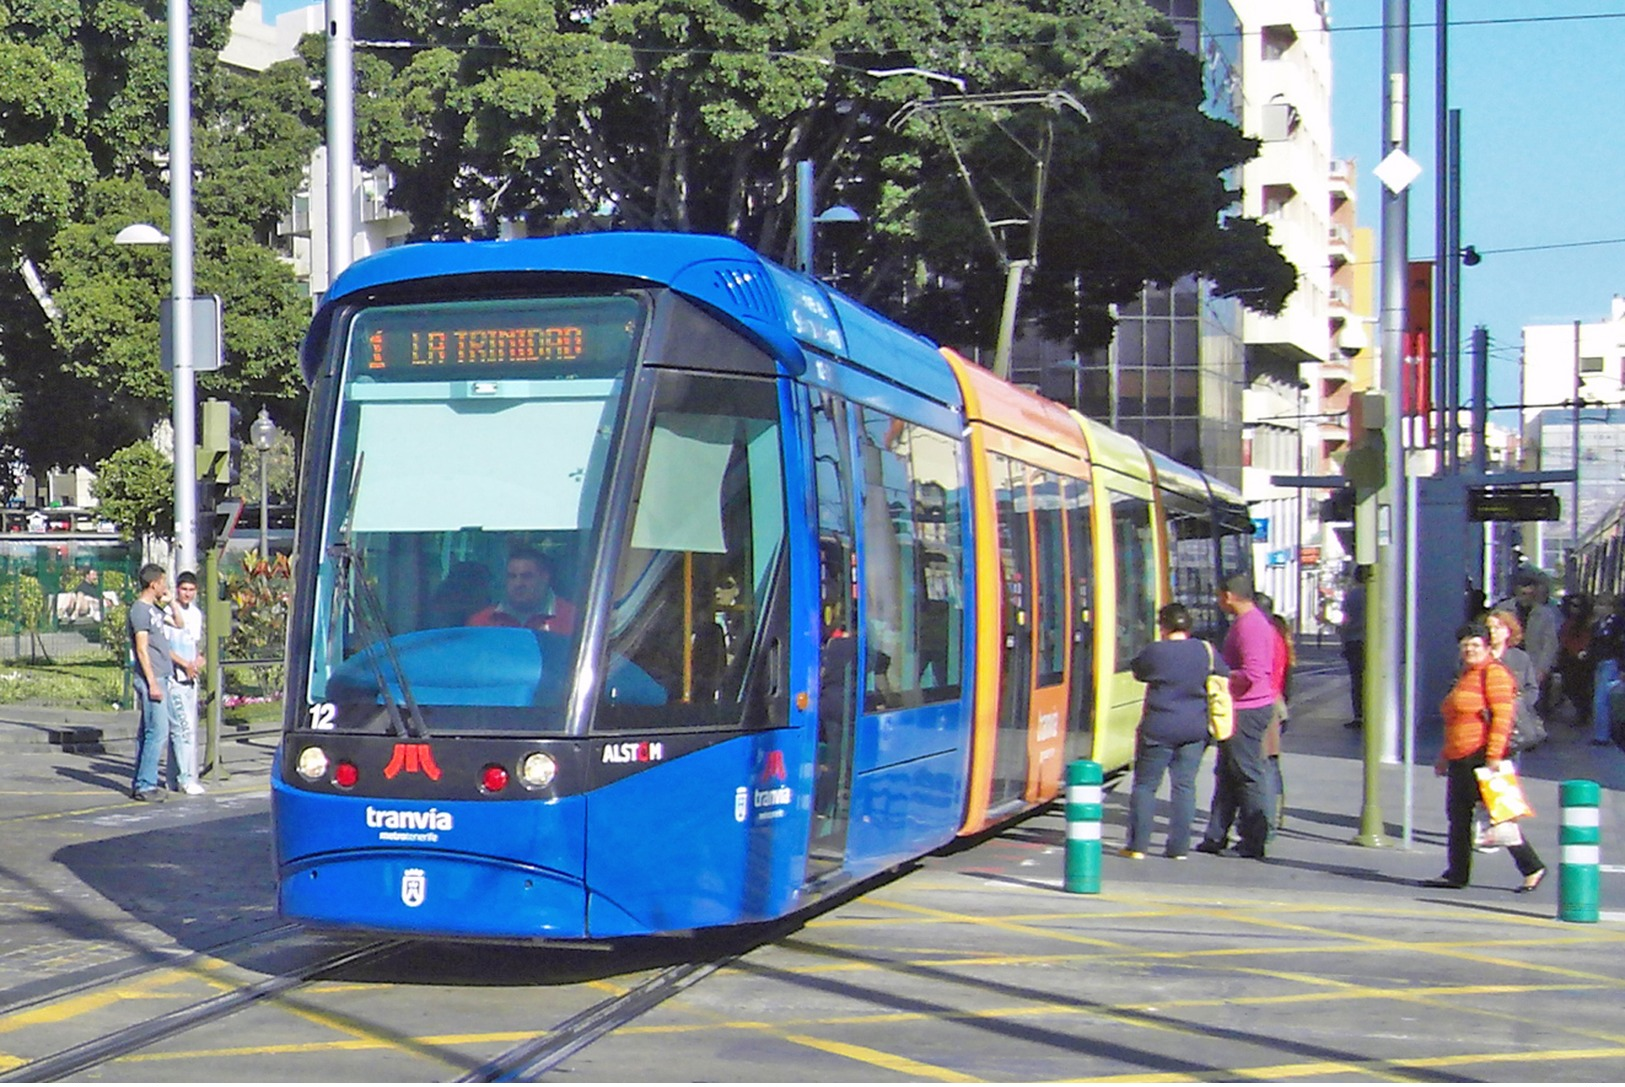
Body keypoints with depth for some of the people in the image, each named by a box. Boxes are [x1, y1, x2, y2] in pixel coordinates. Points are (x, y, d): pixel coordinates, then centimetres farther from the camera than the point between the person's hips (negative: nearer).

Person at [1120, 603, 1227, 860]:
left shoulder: (1155, 652, -11)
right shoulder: (1206, 650, -1)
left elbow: (1138, 672, 5)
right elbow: (1224, 677, 10)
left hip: (1159, 728, -3)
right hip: (1195, 729, 3)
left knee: (1145, 785, 5)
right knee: (1184, 785, 8)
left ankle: (1137, 845, 4)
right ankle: (1179, 847, 7)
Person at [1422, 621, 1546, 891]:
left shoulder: (1493, 673, -8)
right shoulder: (1466, 675, 22)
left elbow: (1502, 715, -17)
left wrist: (1494, 755, -23)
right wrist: (1445, 756, 28)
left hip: (1482, 756, -10)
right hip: (1460, 758, 10)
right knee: (1458, 815, 8)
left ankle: (1532, 867, 2)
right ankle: (1457, 874, 13)